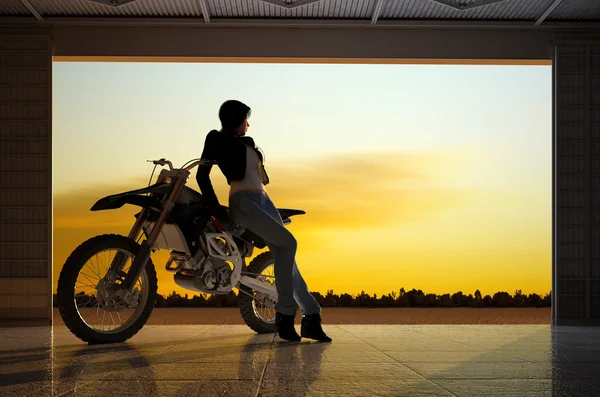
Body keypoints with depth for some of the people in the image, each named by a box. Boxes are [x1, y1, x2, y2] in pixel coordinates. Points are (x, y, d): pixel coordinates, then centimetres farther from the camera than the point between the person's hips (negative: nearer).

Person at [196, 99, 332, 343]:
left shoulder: (248, 143, 28)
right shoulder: (217, 139, 8)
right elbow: (202, 175, 1)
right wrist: (215, 208, -6)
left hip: (264, 200, 7)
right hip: (242, 201, -7)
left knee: (285, 255, -5)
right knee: (287, 243, -23)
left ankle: (311, 317, -9)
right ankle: (284, 316, -23)